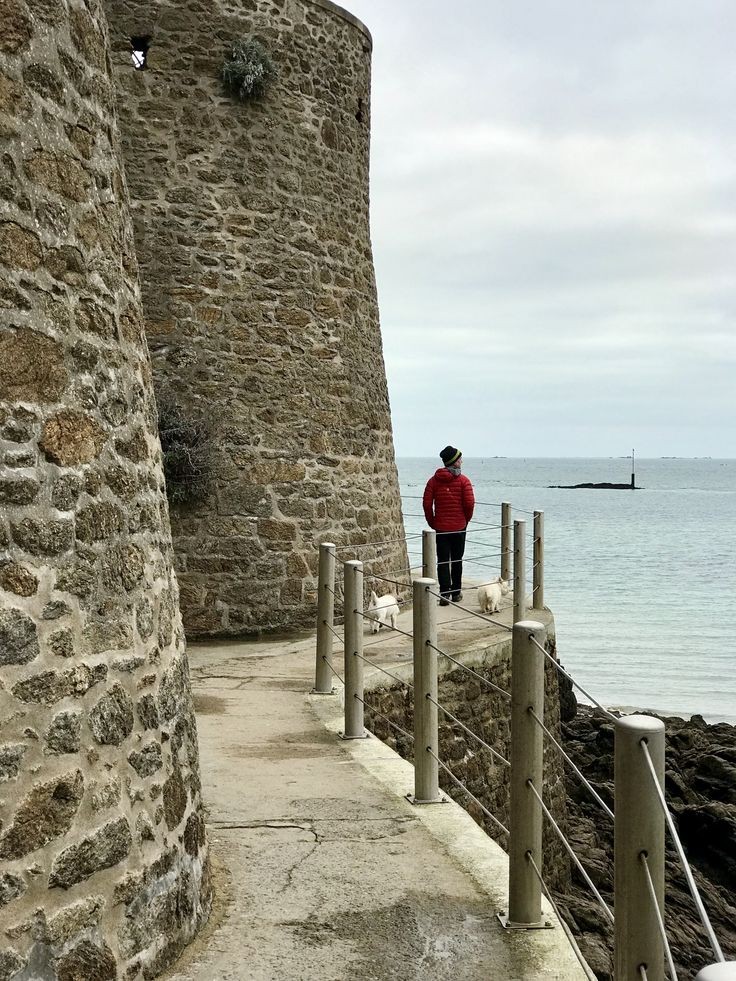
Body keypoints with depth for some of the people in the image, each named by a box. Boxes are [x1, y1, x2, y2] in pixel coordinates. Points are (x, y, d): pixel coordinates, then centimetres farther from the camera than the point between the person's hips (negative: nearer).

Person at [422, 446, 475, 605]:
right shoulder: (463, 480, -6)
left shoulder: (434, 480, 0)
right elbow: (470, 503, -11)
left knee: (442, 561, 2)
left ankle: (445, 593, -8)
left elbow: (427, 504, -4)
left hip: (440, 527, 1)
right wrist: (466, 519, 6)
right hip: (459, 527, -1)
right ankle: (456, 593, 18)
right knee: (457, 561, 12)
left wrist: (432, 522, 8)